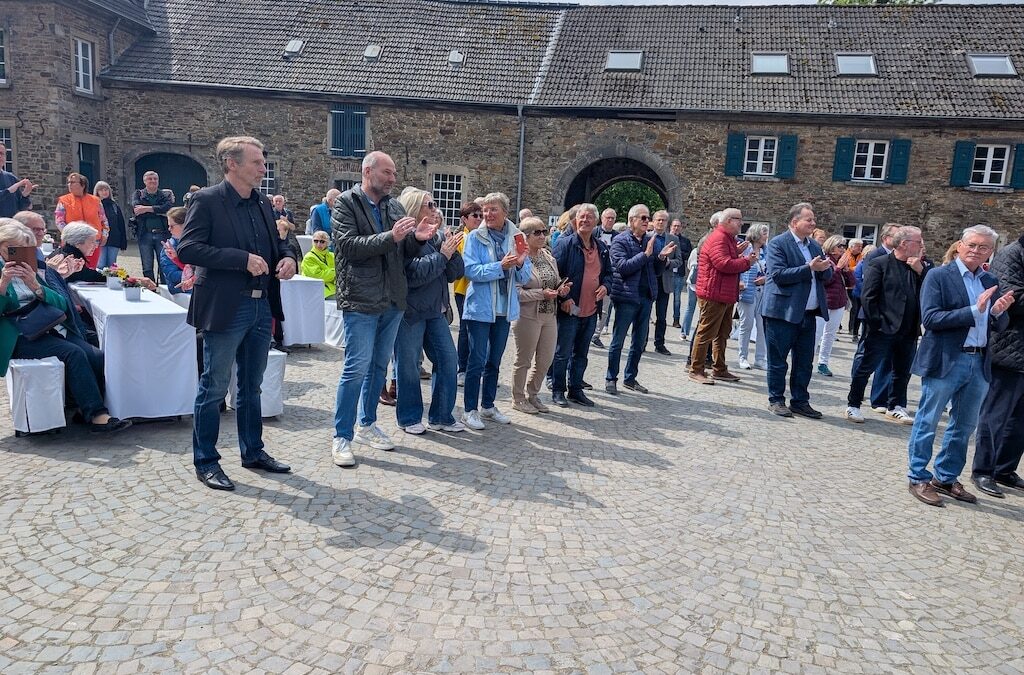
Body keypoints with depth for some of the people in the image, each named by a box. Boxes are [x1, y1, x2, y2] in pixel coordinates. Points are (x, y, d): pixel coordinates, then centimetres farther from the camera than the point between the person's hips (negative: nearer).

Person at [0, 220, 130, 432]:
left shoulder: (27, 268, 17)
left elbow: (61, 304, 7)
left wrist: (36, 286, -10)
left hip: (49, 327, 5)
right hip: (21, 337, -5)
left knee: (97, 357, -18)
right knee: (73, 353, -28)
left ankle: (87, 409, -6)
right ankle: (97, 416, -29)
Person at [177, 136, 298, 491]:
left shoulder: (264, 204, 11)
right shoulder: (206, 200, -9)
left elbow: (277, 243, 22)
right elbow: (187, 248, -18)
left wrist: (287, 257, -2)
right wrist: (243, 259, -23)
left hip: (262, 307, 7)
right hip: (225, 309, -7)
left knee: (251, 386, 17)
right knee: (214, 388, 4)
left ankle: (253, 452, 30)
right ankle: (206, 461, 18)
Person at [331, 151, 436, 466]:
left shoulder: (395, 206, 12)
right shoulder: (345, 204, -5)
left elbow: (405, 252, 13)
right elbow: (349, 246, -18)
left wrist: (417, 238, -8)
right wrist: (390, 237, -25)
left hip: (393, 300, 7)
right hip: (360, 301, -6)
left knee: (379, 366, 15)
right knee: (356, 368, -5)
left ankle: (367, 425, 30)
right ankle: (342, 437, 6)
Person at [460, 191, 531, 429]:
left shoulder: (516, 237, 3)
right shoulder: (475, 237, -6)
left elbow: (525, 277, 3)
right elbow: (471, 270, -17)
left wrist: (521, 264, -18)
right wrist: (500, 266, -24)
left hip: (505, 309, 4)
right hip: (480, 308, -4)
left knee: (495, 361, 15)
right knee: (477, 360, -3)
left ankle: (488, 405, 28)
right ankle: (470, 410, 8)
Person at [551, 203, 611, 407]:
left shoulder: (601, 247, 11)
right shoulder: (565, 243, -8)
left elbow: (608, 272, 22)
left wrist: (605, 285, 1)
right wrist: (563, 298, -18)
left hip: (591, 311, 6)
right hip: (569, 309, -6)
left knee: (581, 354, 16)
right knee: (563, 353, 3)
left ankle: (576, 390, 28)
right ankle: (558, 391, 16)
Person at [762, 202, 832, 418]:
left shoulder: (814, 246, 14)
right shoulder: (777, 244, -7)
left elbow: (826, 277, 15)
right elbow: (779, 275, -18)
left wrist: (825, 268, -7)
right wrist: (809, 268, -20)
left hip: (808, 313, 7)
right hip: (783, 312, -7)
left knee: (804, 362, 12)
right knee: (778, 360, 3)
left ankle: (800, 401, 21)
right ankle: (776, 400, 14)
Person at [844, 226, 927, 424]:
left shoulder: (918, 267, 11)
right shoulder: (879, 264, -7)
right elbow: (867, 297, -11)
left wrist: (921, 272, -5)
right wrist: (877, 323, -15)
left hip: (908, 332, 7)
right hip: (882, 331, -7)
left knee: (903, 372, 16)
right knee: (864, 369, 1)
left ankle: (895, 407, 30)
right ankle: (853, 405, 13)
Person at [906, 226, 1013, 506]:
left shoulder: (991, 282, 10)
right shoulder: (938, 276, -7)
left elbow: (999, 326, 10)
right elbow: (930, 318, -17)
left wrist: (999, 312, -11)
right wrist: (975, 310, -22)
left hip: (979, 363, 7)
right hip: (945, 361, -6)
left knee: (964, 426, 15)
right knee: (927, 422, 4)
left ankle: (946, 478, 29)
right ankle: (918, 478, 16)